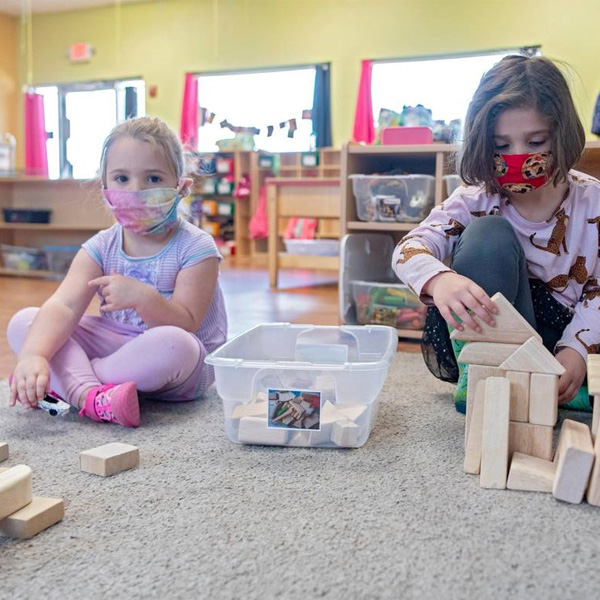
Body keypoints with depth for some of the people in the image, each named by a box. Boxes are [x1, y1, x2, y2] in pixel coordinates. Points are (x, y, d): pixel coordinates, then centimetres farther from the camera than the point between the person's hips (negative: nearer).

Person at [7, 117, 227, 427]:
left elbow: (185, 325, -19)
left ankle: (65, 382, -19)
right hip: (113, 343, 4)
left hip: (181, 369, -4)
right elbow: (63, 305, -18)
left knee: (171, 344, -41)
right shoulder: (101, 247, -2)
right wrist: (33, 355, -37)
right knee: (23, 322, -11)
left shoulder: (195, 248, -13)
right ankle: (90, 395, -34)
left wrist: (142, 297, -38)